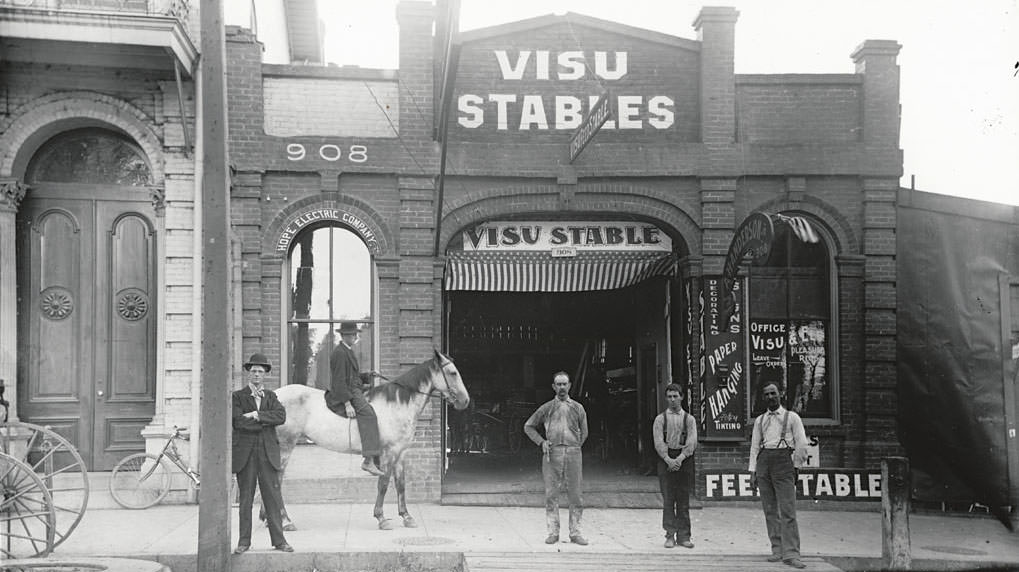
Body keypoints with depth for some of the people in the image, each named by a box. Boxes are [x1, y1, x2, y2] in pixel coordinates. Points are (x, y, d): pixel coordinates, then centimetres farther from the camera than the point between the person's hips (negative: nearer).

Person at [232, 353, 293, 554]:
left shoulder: (271, 396, 14)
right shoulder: (237, 397, 3)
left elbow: (281, 416, -4)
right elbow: (239, 422, -12)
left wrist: (257, 415, -13)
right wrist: (266, 422, -8)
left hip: (268, 452, 3)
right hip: (245, 453, -2)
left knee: (273, 498, 3)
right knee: (245, 498, 3)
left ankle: (279, 540, 7)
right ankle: (244, 541, 9)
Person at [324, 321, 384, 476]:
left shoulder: (348, 351, 20)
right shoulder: (339, 353, -12)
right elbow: (339, 381, -18)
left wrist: (367, 376, 10)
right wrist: (347, 404, -23)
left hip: (354, 392, 11)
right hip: (342, 395, -11)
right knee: (367, 412, -29)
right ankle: (369, 460, -37)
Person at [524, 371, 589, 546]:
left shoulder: (578, 408, 14)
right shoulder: (546, 408, 10)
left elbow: (584, 432, 20)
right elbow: (528, 426, 16)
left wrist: (575, 447, 8)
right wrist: (541, 442, 4)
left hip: (573, 453, 1)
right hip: (552, 453, -1)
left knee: (575, 495, 1)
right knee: (551, 494, -2)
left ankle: (575, 532, 7)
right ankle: (553, 532, 4)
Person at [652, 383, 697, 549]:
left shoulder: (689, 419, 9)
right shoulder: (660, 419, 7)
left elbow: (692, 442, -1)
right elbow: (658, 443, -2)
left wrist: (680, 458, -16)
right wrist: (669, 460, -17)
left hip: (684, 459, 1)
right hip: (665, 459, -1)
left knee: (683, 501, 2)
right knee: (668, 500, -2)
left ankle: (683, 536, 6)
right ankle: (670, 535, 1)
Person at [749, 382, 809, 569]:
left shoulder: (791, 417, 5)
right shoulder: (760, 420, 16)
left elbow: (802, 445, 4)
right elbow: (754, 446, 15)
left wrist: (795, 467, 2)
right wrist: (752, 471, 8)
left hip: (783, 461, -4)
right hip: (764, 462, 4)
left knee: (787, 510, -11)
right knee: (770, 510, 4)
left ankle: (791, 553, -14)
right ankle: (777, 550, 9)